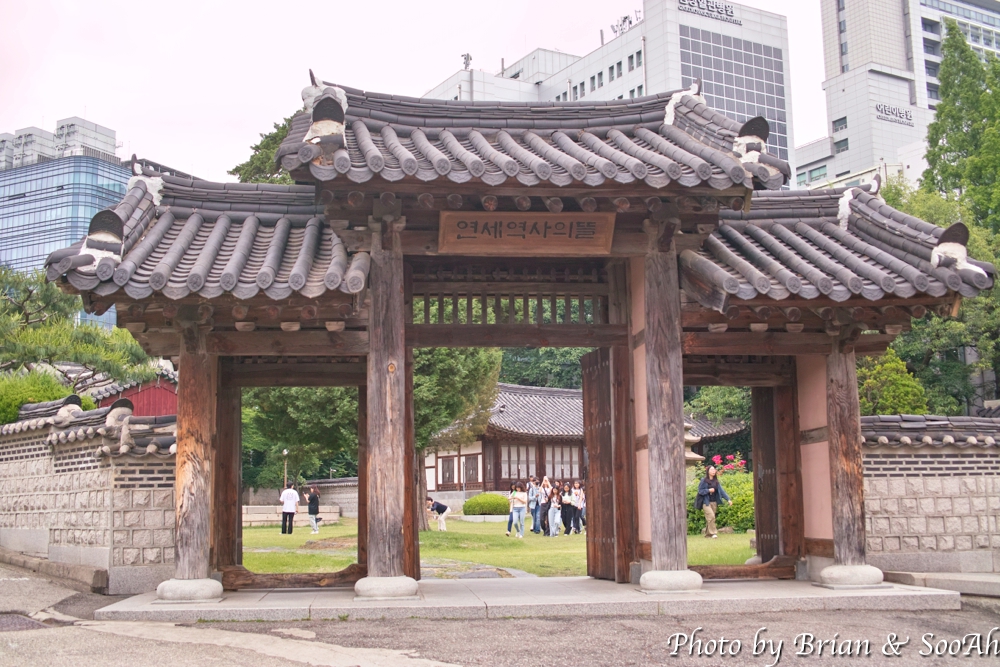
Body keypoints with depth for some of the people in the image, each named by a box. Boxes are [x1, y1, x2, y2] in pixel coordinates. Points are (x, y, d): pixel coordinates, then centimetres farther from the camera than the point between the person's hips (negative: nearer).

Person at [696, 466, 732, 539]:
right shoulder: (704, 481, -5)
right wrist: (708, 490, -18)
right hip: (706, 502, -5)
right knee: (711, 516, -19)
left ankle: (707, 534, 18)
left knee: (709, 519, 8)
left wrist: (728, 499, -6)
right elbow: (700, 491, -5)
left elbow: (721, 490, 3)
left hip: (714, 502, 5)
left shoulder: (716, 481, 8)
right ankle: (713, 533, -15)